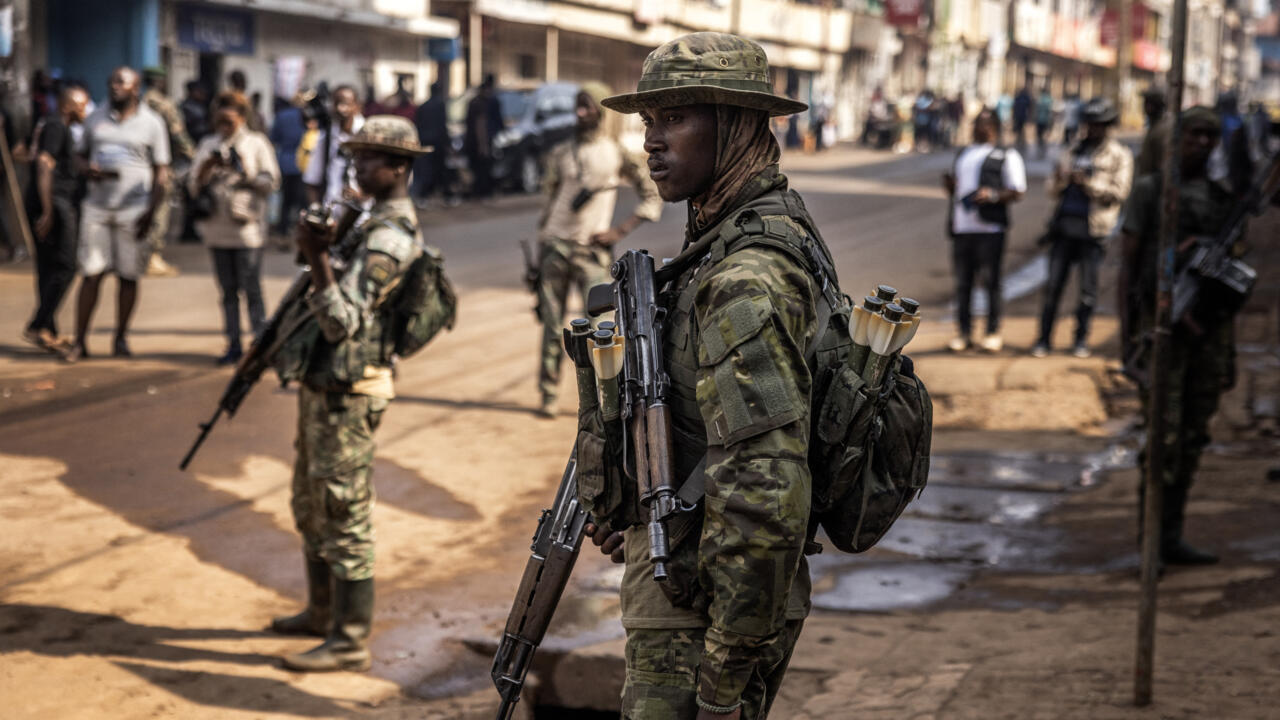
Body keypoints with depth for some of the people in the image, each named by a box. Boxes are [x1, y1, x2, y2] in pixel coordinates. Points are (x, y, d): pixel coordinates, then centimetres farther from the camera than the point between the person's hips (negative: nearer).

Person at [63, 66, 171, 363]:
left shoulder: (152, 124, 3)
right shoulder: (95, 120, 11)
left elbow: (161, 172, 2)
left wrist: (151, 211, -7)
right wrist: (88, 170, -5)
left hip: (133, 209, -2)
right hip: (96, 207, 2)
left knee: (129, 275, 3)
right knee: (91, 274, -3)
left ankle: (121, 338, 13)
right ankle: (80, 341, -1)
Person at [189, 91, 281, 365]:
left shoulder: (257, 144, 3)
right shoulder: (208, 145, 13)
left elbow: (271, 182, -3)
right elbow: (194, 188, 10)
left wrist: (243, 173, -15)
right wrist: (206, 169, -8)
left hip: (246, 227, -4)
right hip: (217, 228, 4)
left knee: (252, 290, -6)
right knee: (228, 290, 8)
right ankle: (233, 344, 12)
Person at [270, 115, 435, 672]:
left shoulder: (388, 236, -19)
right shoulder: (377, 224, 14)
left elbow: (344, 320, -26)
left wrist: (317, 260, -31)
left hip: (347, 394, -11)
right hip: (324, 385, 11)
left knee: (344, 516, -5)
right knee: (311, 506, 20)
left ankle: (349, 642, 1)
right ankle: (322, 612, 33)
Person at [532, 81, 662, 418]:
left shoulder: (616, 155, 3)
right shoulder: (561, 153, 10)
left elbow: (652, 197, 7)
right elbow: (549, 202, 14)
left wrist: (621, 230, -4)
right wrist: (540, 250, 9)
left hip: (591, 250, -2)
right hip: (556, 246, 2)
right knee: (552, 323, 1)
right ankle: (548, 394, 7)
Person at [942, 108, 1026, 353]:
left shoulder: (1006, 156, 3)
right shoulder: (963, 154, 22)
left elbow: (1017, 192, -3)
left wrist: (993, 195, -20)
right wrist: (949, 184, 7)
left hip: (990, 229, -5)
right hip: (962, 228, 5)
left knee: (992, 281, -2)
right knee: (963, 282, 6)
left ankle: (993, 332, 6)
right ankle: (964, 332, 13)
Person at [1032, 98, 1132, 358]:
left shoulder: (1120, 156, 4)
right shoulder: (1075, 151, 16)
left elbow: (1118, 192, -7)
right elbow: (1054, 190, 16)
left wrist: (1087, 182, -16)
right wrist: (1061, 178, -7)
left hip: (1093, 229, -3)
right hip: (1066, 225, 3)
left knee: (1088, 288, 1)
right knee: (1054, 285, 1)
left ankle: (1081, 339, 12)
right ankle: (1044, 339, 6)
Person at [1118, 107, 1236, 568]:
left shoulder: (1224, 198, 13)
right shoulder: (1148, 190, 1)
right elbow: (1127, 262, -1)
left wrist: (1230, 350, 13)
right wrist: (1125, 333, -11)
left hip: (1209, 328, 5)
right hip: (1161, 326, -5)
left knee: (1193, 436, 6)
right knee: (1163, 435, -12)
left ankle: (1171, 535, 13)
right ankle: (1155, 538, -8)